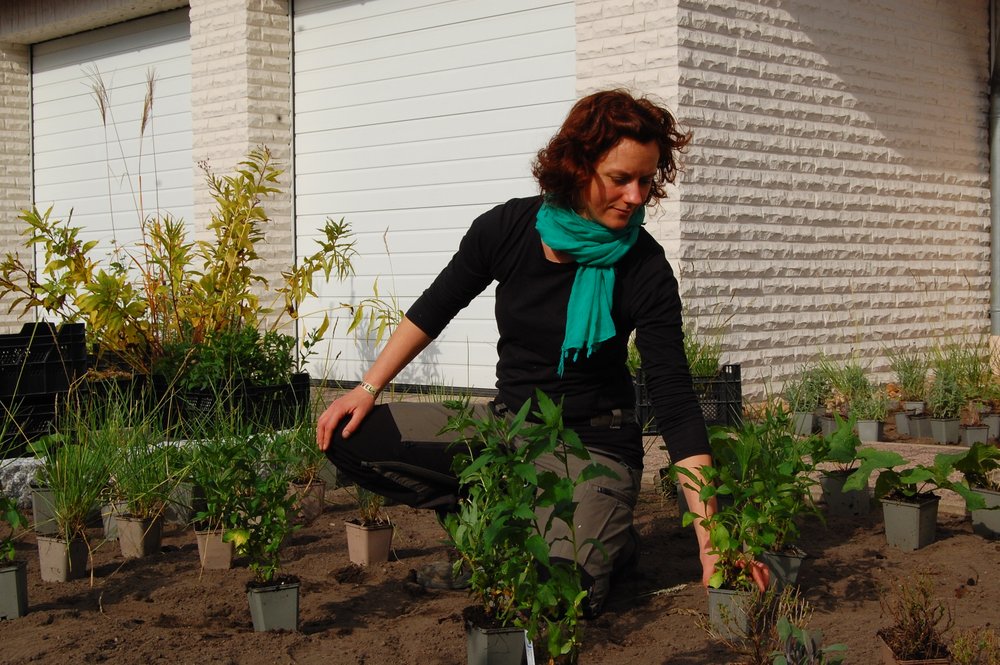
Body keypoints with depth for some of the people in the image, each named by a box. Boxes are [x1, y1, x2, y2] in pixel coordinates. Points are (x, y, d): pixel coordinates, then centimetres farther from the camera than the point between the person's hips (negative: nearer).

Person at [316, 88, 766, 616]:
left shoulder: (644, 270, -17)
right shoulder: (508, 228, -9)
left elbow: (675, 404, -19)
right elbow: (435, 308, 7)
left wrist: (709, 539, -25)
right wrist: (369, 388, 0)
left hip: (593, 445, -4)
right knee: (349, 437, -11)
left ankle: (604, 539, 7)